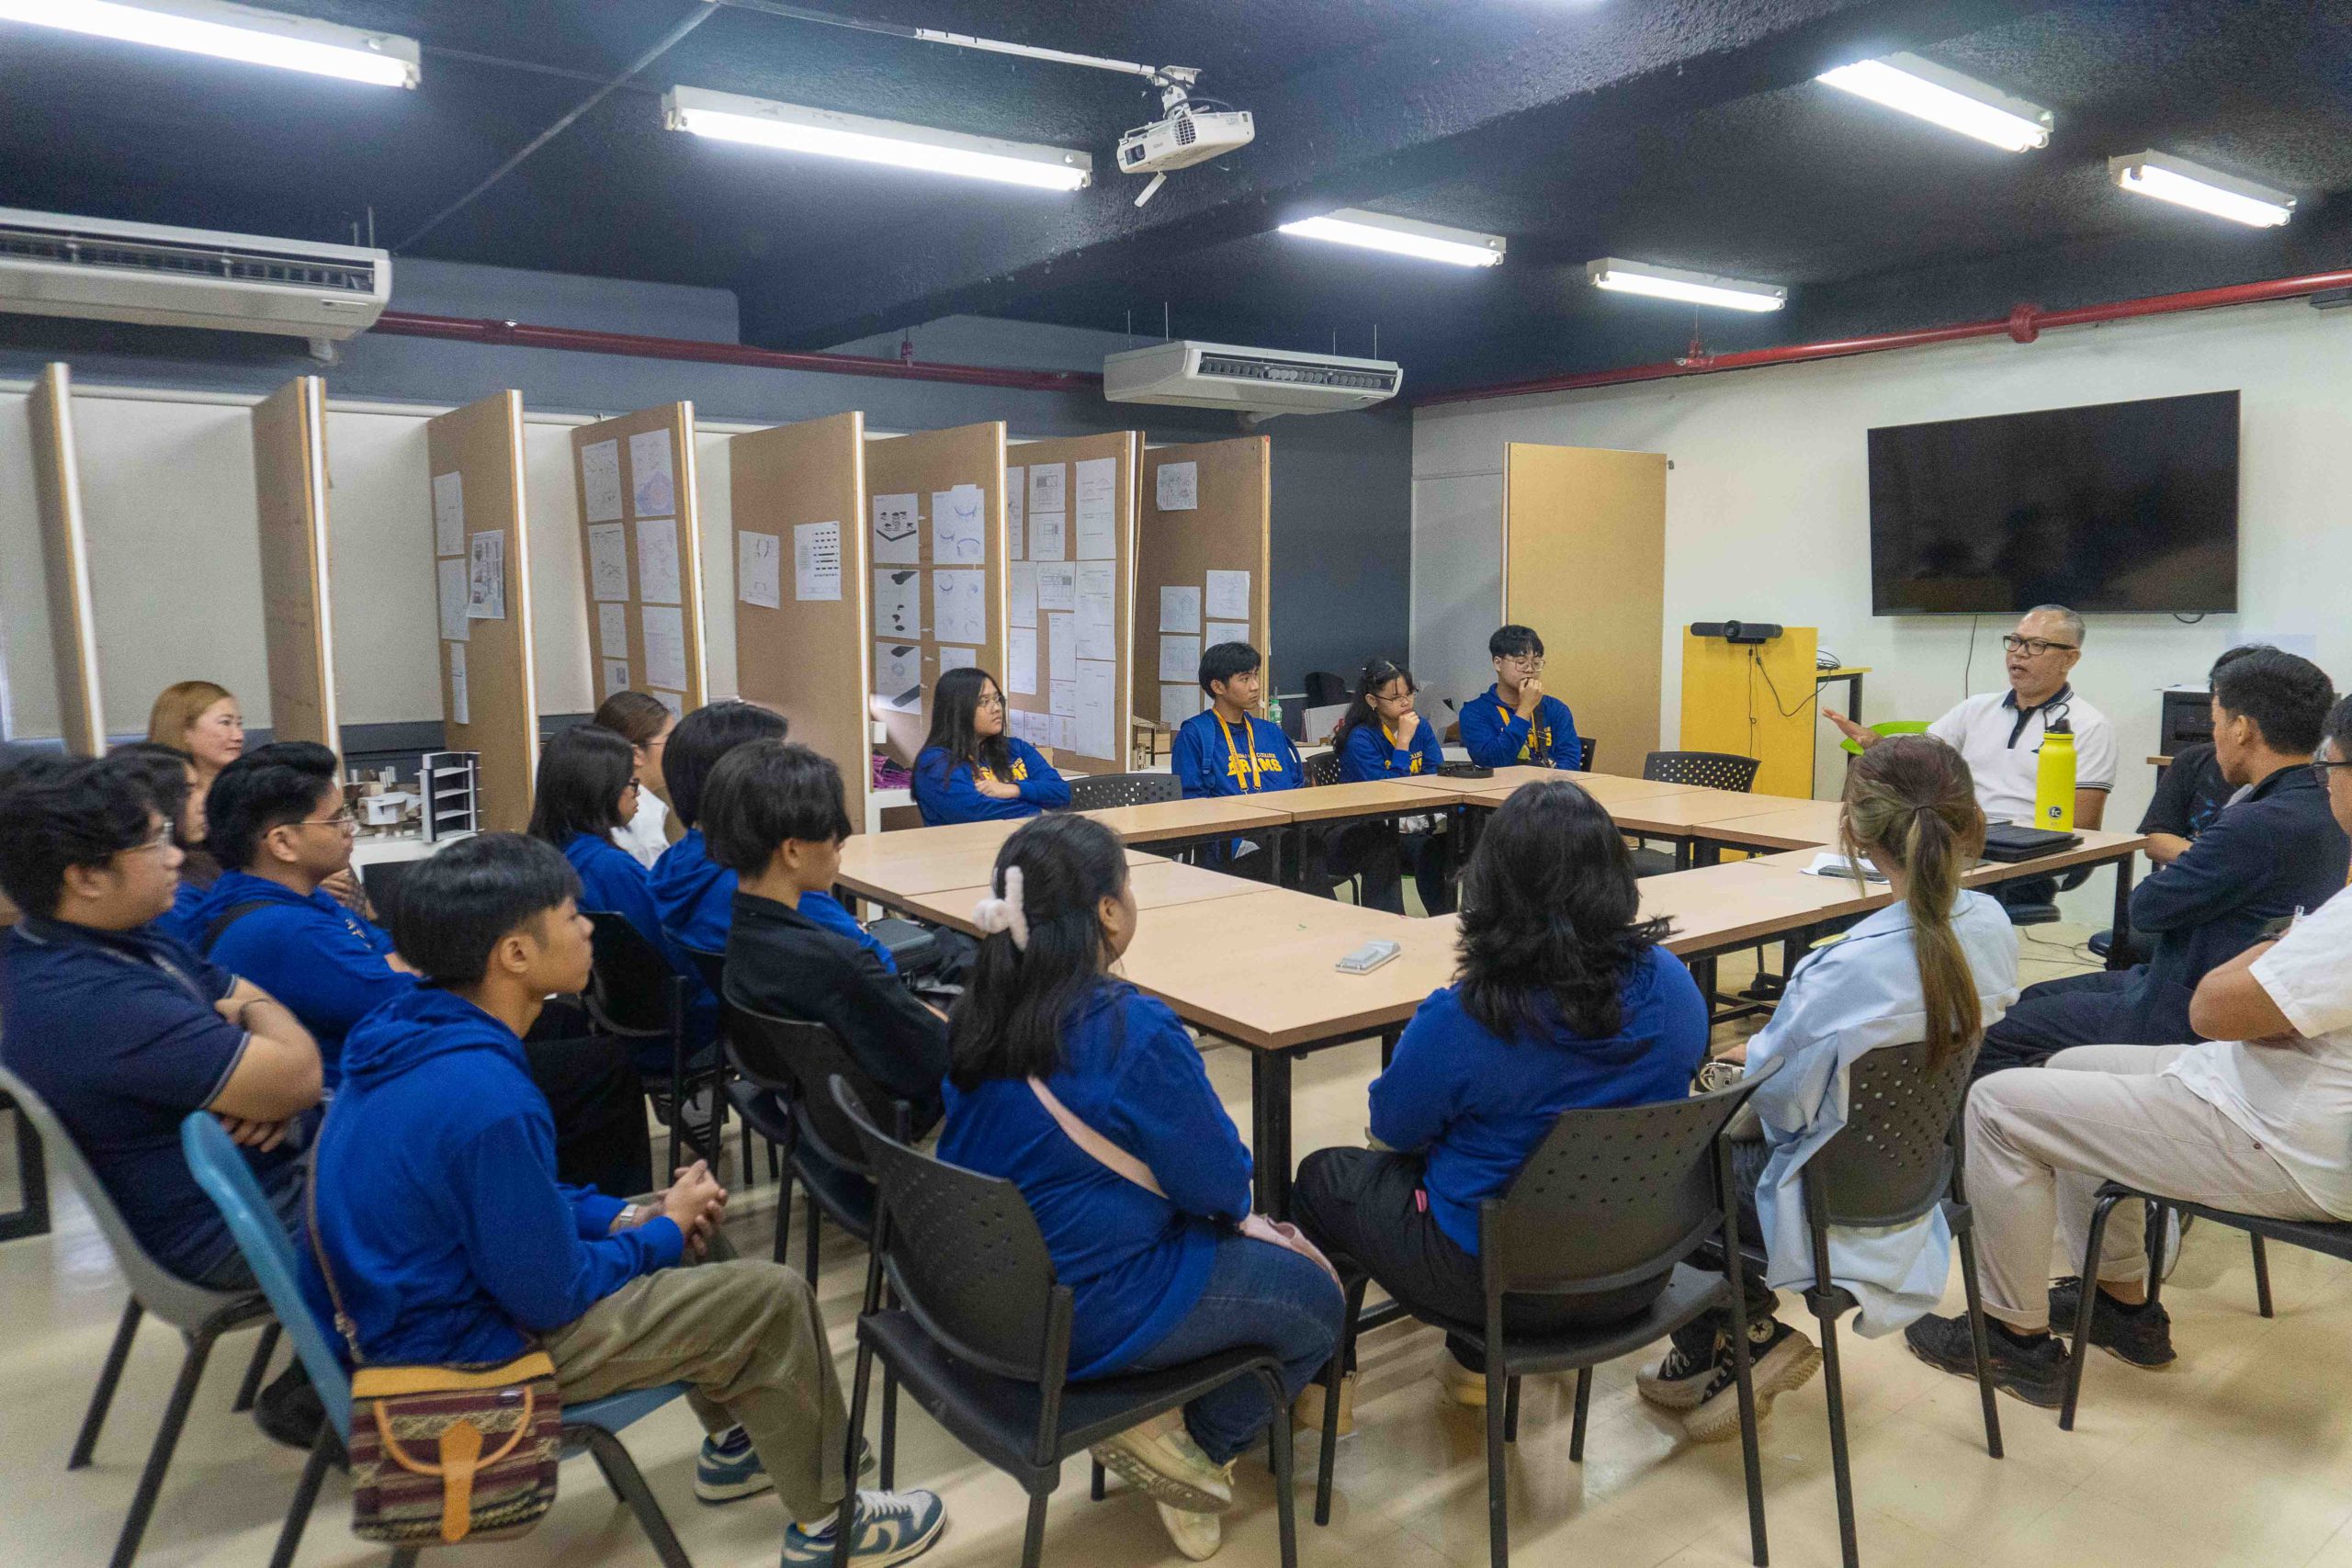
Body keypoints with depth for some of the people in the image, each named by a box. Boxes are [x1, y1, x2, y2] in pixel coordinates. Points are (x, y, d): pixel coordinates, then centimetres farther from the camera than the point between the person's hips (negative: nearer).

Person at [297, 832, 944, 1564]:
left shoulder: (413, 1035, -3)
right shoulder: (485, 1098, -33)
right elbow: (552, 1296, -24)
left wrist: (625, 1213, 1)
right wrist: (664, 1231, -7)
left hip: (420, 1291, 9)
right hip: (459, 1349, -9)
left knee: (694, 1220, 19)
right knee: (774, 1299, -7)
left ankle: (734, 1444, 31)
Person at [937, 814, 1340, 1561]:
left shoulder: (979, 1013, -5)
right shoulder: (1135, 1031, -27)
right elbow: (1221, 1187, -17)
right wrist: (1234, 1198, 7)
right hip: (1085, 1313, -7)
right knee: (1316, 1301, 15)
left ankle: (1162, 1414, 15)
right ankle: (1186, 1447, 11)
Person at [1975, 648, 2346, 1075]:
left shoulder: (2261, 824, -29)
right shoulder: (2321, 809, 4)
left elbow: (2146, 909, -19)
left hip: (2185, 1017, -10)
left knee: (1992, 1035, -3)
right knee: (2032, 998, 22)